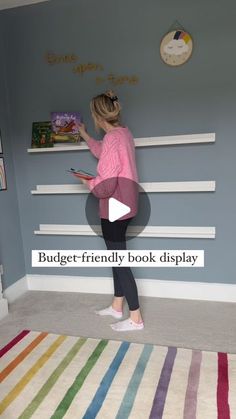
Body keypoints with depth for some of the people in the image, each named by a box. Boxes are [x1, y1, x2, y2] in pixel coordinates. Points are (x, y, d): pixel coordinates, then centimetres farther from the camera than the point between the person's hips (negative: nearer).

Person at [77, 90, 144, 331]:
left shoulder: (111, 138, -21)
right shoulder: (123, 133, 8)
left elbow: (106, 185, -25)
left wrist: (88, 182, -4)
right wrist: (85, 136, 41)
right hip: (124, 204, 10)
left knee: (119, 260, 0)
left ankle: (135, 319, 12)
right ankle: (117, 307, 33)